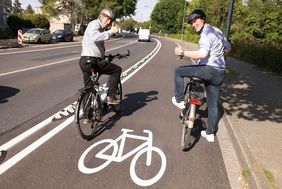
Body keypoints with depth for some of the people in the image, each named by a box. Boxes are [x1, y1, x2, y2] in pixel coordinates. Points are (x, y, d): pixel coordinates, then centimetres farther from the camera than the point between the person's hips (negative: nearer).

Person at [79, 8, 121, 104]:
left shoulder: (101, 28, 25)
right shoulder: (95, 24, -6)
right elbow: (95, 37, -28)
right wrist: (110, 31, -27)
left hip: (84, 62, 10)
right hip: (92, 61, -10)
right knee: (117, 70, 0)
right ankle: (110, 97, -1)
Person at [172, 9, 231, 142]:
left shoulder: (206, 33, -10)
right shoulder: (217, 30, 18)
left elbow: (203, 54, -27)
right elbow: (228, 47, 28)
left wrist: (183, 53, -24)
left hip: (208, 69, -9)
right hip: (219, 73, 9)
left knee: (179, 71, 6)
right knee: (213, 105, 15)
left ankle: (179, 101, 9)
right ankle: (210, 133, 27)